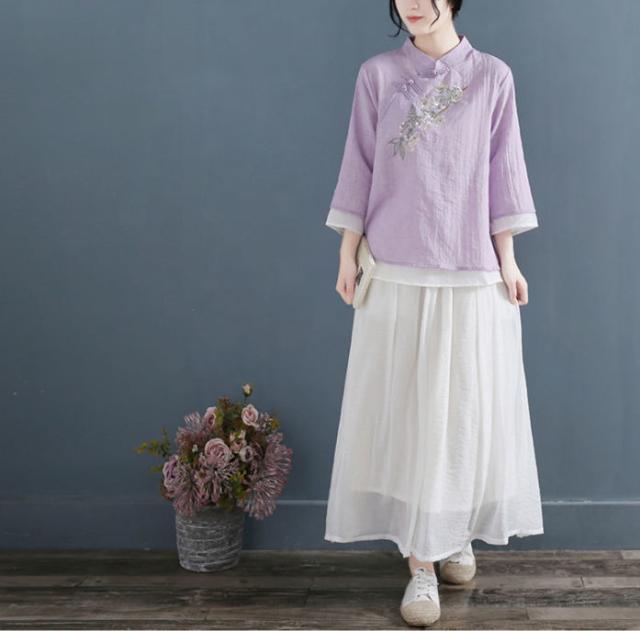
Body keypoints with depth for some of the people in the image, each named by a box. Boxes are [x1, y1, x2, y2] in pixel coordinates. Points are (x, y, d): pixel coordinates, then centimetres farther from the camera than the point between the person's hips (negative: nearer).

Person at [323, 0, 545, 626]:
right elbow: (360, 167, 5)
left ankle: (456, 533, 28)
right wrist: (348, 253, 2)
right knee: (405, 412, 0)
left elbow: (501, 171, 5)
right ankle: (420, 562, 8)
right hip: (396, 272, 0)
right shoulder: (377, 74, 4)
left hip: (472, 272, 1)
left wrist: (507, 260, 2)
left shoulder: (492, 76, 4)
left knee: (469, 409, 6)